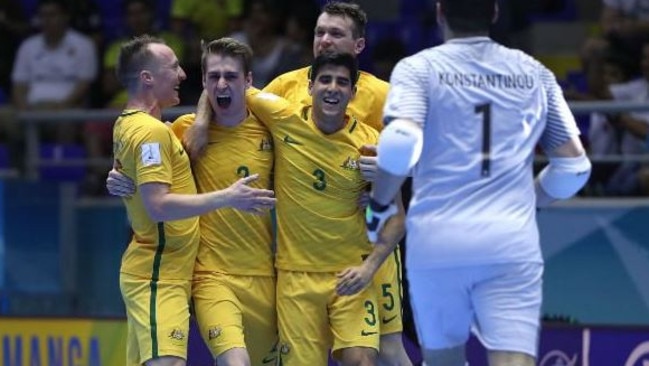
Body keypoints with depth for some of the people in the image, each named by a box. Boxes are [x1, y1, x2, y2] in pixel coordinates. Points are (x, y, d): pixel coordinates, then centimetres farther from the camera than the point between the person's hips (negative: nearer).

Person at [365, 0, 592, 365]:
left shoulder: (418, 68, 3)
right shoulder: (535, 74, 13)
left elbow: (401, 142, -14)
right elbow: (574, 164, 14)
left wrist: (379, 204, 2)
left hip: (436, 243, -1)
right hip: (512, 246, 1)